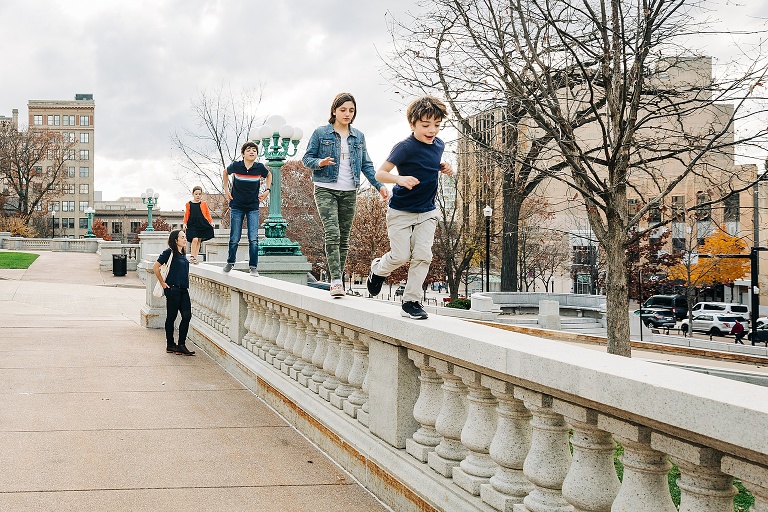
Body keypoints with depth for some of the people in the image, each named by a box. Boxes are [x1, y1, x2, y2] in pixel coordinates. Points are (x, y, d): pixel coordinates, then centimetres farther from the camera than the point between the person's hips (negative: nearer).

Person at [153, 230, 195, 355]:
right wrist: (162, 282, -7)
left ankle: (181, 345, 5)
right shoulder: (169, 252, -8)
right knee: (171, 317, 2)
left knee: (187, 316, 0)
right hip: (173, 289, -7)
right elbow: (156, 267, -10)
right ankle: (170, 346, 11)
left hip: (183, 289, 7)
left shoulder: (183, 253, 14)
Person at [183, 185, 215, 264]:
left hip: (202, 224, 2)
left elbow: (207, 213, 8)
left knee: (199, 241, 6)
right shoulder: (189, 204, 6)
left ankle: (195, 258, 12)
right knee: (194, 239, -16)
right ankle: (192, 257, -9)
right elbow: (187, 215, 8)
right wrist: (185, 223, -1)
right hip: (192, 225, -2)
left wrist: (211, 221, -3)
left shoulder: (203, 204, 7)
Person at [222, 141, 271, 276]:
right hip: (237, 206, 0)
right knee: (234, 238, 4)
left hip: (253, 207, 0)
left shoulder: (260, 168, -8)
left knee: (253, 239, -8)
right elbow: (225, 172, 14)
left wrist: (267, 190, 7)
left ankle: (253, 267, 0)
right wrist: (226, 189, 9)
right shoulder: (236, 166, -10)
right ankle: (230, 262, 27)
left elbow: (269, 175, 16)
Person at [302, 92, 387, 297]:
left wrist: (379, 184, -2)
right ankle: (336, 280, -22)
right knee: (332, 234, -18)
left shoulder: (359, 137, 12)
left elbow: (366, 165, 12)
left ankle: (339, 279, 15)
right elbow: (306, 158, 2)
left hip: (349, 193, 4)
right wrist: (319, 163, -20)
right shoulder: (321, 133, 1)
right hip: (326, 190, -4)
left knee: (344, 238, 7)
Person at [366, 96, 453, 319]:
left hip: (427, 212, 5)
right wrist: (400, 179, -39)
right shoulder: (405, 147, -18)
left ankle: (411, 301, 6)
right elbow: (380, 173, -20)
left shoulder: (439, 145, 3)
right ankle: (378, 269, 31)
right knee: (400, 256, -4)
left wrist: (442, 168, 3)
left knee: (423, 255, -5)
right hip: (401, 212, -5)